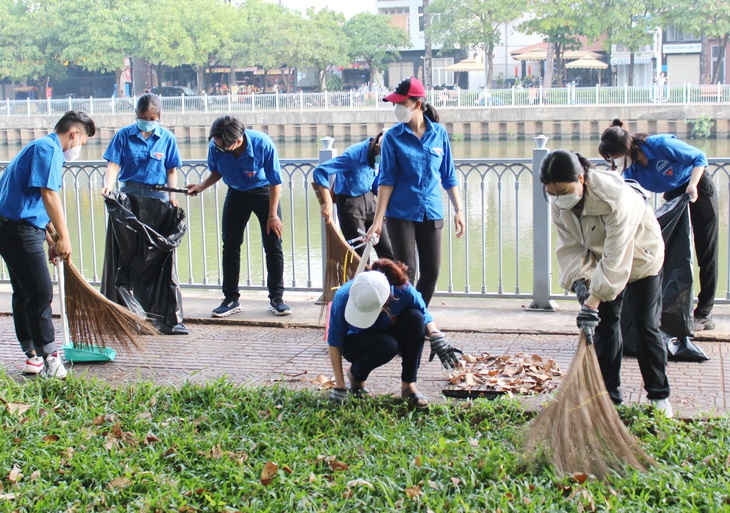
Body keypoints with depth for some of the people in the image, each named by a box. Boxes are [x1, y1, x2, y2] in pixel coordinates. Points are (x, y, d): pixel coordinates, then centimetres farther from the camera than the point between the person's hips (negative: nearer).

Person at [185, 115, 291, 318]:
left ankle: (276, 298, 6)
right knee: (230, 245, 1)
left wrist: (272, 216, -17)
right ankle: (231, 299, 10)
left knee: (273, 246, -4)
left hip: (263, 192, -3)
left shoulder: (263, 145, -31)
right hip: (236, 193, 3)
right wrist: (202, 186, -17)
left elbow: (275, 182, -20)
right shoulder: (216, 147, -23)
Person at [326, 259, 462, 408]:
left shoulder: (403, 290, -30)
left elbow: (425, 317, -12)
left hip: (388, 332, 2)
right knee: (387, 345, -36)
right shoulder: (343, 297, -33)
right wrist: (339, 386, -22)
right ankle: (355, 375, -2)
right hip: (355, 343, -2)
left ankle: (409, 385, -16)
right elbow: (334, 342, -22)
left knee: (415, 317, -29)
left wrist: (436, 336, -35)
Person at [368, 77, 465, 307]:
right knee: (406, 272, -4)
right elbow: (386, 180, -5)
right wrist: (378, 220, -10)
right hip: (401, 214, -2)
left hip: (431, 214, 2)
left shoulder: (439, 133, 2)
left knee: (431, 273, 5)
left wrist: (458, 210, 6)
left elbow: (448, 176, 9)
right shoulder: (392, 137, -4)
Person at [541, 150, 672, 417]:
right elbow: (570, 246, -14)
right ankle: (609, 394, 9)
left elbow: (616, 256, -39)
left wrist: (594, 298, -42)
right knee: (605, 324, 2)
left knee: (646, 326, -2)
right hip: (600, 261, 5)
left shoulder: (615, 197, -39)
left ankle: (659, 396, 11)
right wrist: (580, 279, -31)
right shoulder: (559, 204, -19)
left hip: (639, 257, -5)